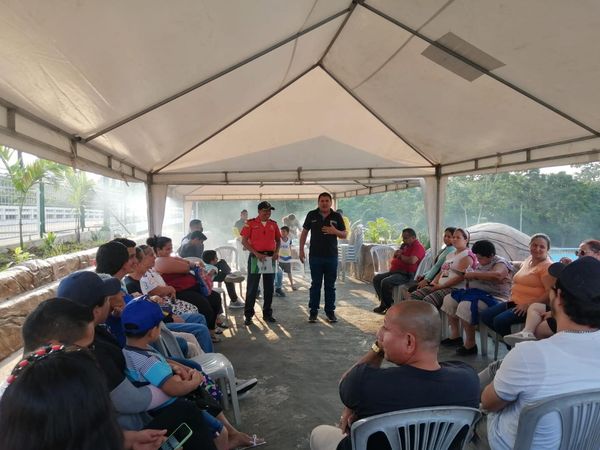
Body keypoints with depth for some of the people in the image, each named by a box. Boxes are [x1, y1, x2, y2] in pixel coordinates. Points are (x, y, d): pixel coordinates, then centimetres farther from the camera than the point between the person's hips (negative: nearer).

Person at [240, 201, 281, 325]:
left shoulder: (273, 224, 9)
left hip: (270, 258, 4)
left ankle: (267, 314, 21)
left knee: (269, 287, 9)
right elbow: (244, 241, -6)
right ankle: (248, 315, 11)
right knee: (252, 287, 2)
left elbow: (278, 240, 17)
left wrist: (277, 252, -1)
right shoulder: (250, 223, -3)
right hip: (255, 257, -4)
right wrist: (256, 253, -16)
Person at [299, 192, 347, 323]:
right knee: (315, 285, 6)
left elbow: (344, 235, 6)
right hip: (315, 256, -1)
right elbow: (304, 232, 8)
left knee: (330, 285, 8)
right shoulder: (312, 215, 1)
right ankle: (313, 311, 14)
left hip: (331, 256, 1)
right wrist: (301, 250, 3)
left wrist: (335, 231, -16)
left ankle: (330, 311, 18)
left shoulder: (337, 216, 2)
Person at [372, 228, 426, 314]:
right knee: (376, 278, 4)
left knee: (385, 282, -29)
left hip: (407, 274, -10)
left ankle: (390, 306, -11)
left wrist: (400, 256, -10)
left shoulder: (418, 246, -9)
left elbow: (412, 261, -26)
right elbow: (396, 255, 31)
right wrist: (395, 254, 6)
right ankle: (384, 303, 6)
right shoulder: (405, 245, 20)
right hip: (395, 271, 10)